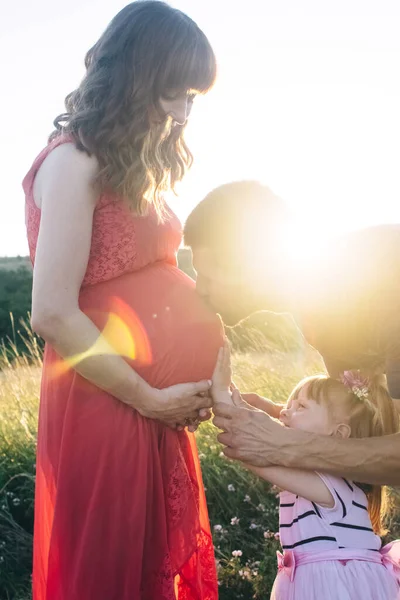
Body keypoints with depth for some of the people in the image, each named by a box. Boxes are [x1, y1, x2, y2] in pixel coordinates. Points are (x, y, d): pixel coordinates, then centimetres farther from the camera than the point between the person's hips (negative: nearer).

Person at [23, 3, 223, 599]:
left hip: (158, 409, 8)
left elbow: (144, 281, 10)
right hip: (105, 408, -8)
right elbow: (53, 314, -20)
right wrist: (149, 399, -14)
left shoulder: (133, 168, 13)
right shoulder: (74, 162, -13)